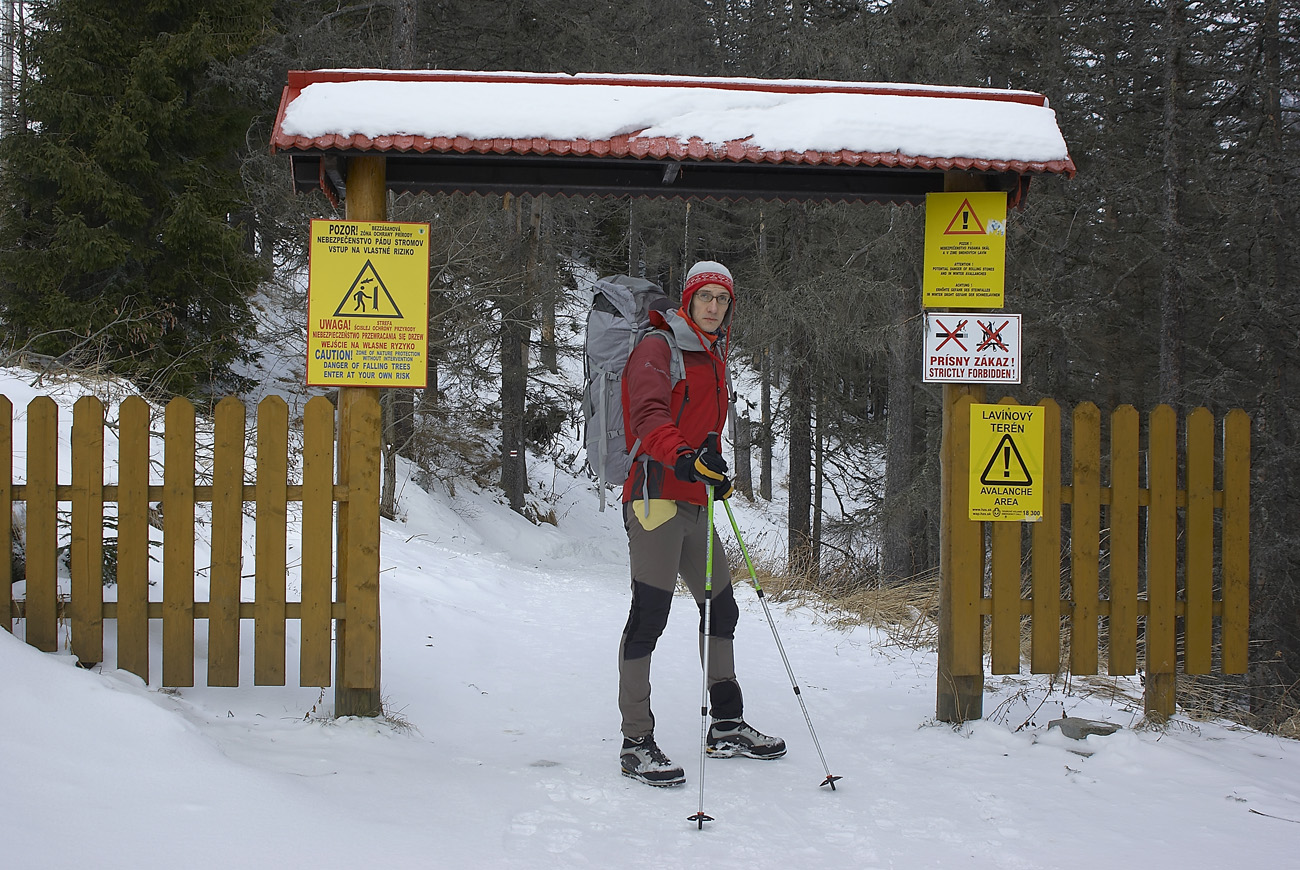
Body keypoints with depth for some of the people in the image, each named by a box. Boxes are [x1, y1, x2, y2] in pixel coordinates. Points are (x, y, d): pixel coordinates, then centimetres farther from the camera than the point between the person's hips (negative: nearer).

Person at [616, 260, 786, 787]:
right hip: (656, 496, -9)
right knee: (649, 615, -13)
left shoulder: (714, 357, 22)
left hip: (694, 502, 9)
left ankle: (727, 726, 27)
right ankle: (637, 743, -11)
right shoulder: (659, 348, -5)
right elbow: (648, 416, -23)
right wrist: (684, 456, -40)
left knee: (722, 609, 15)